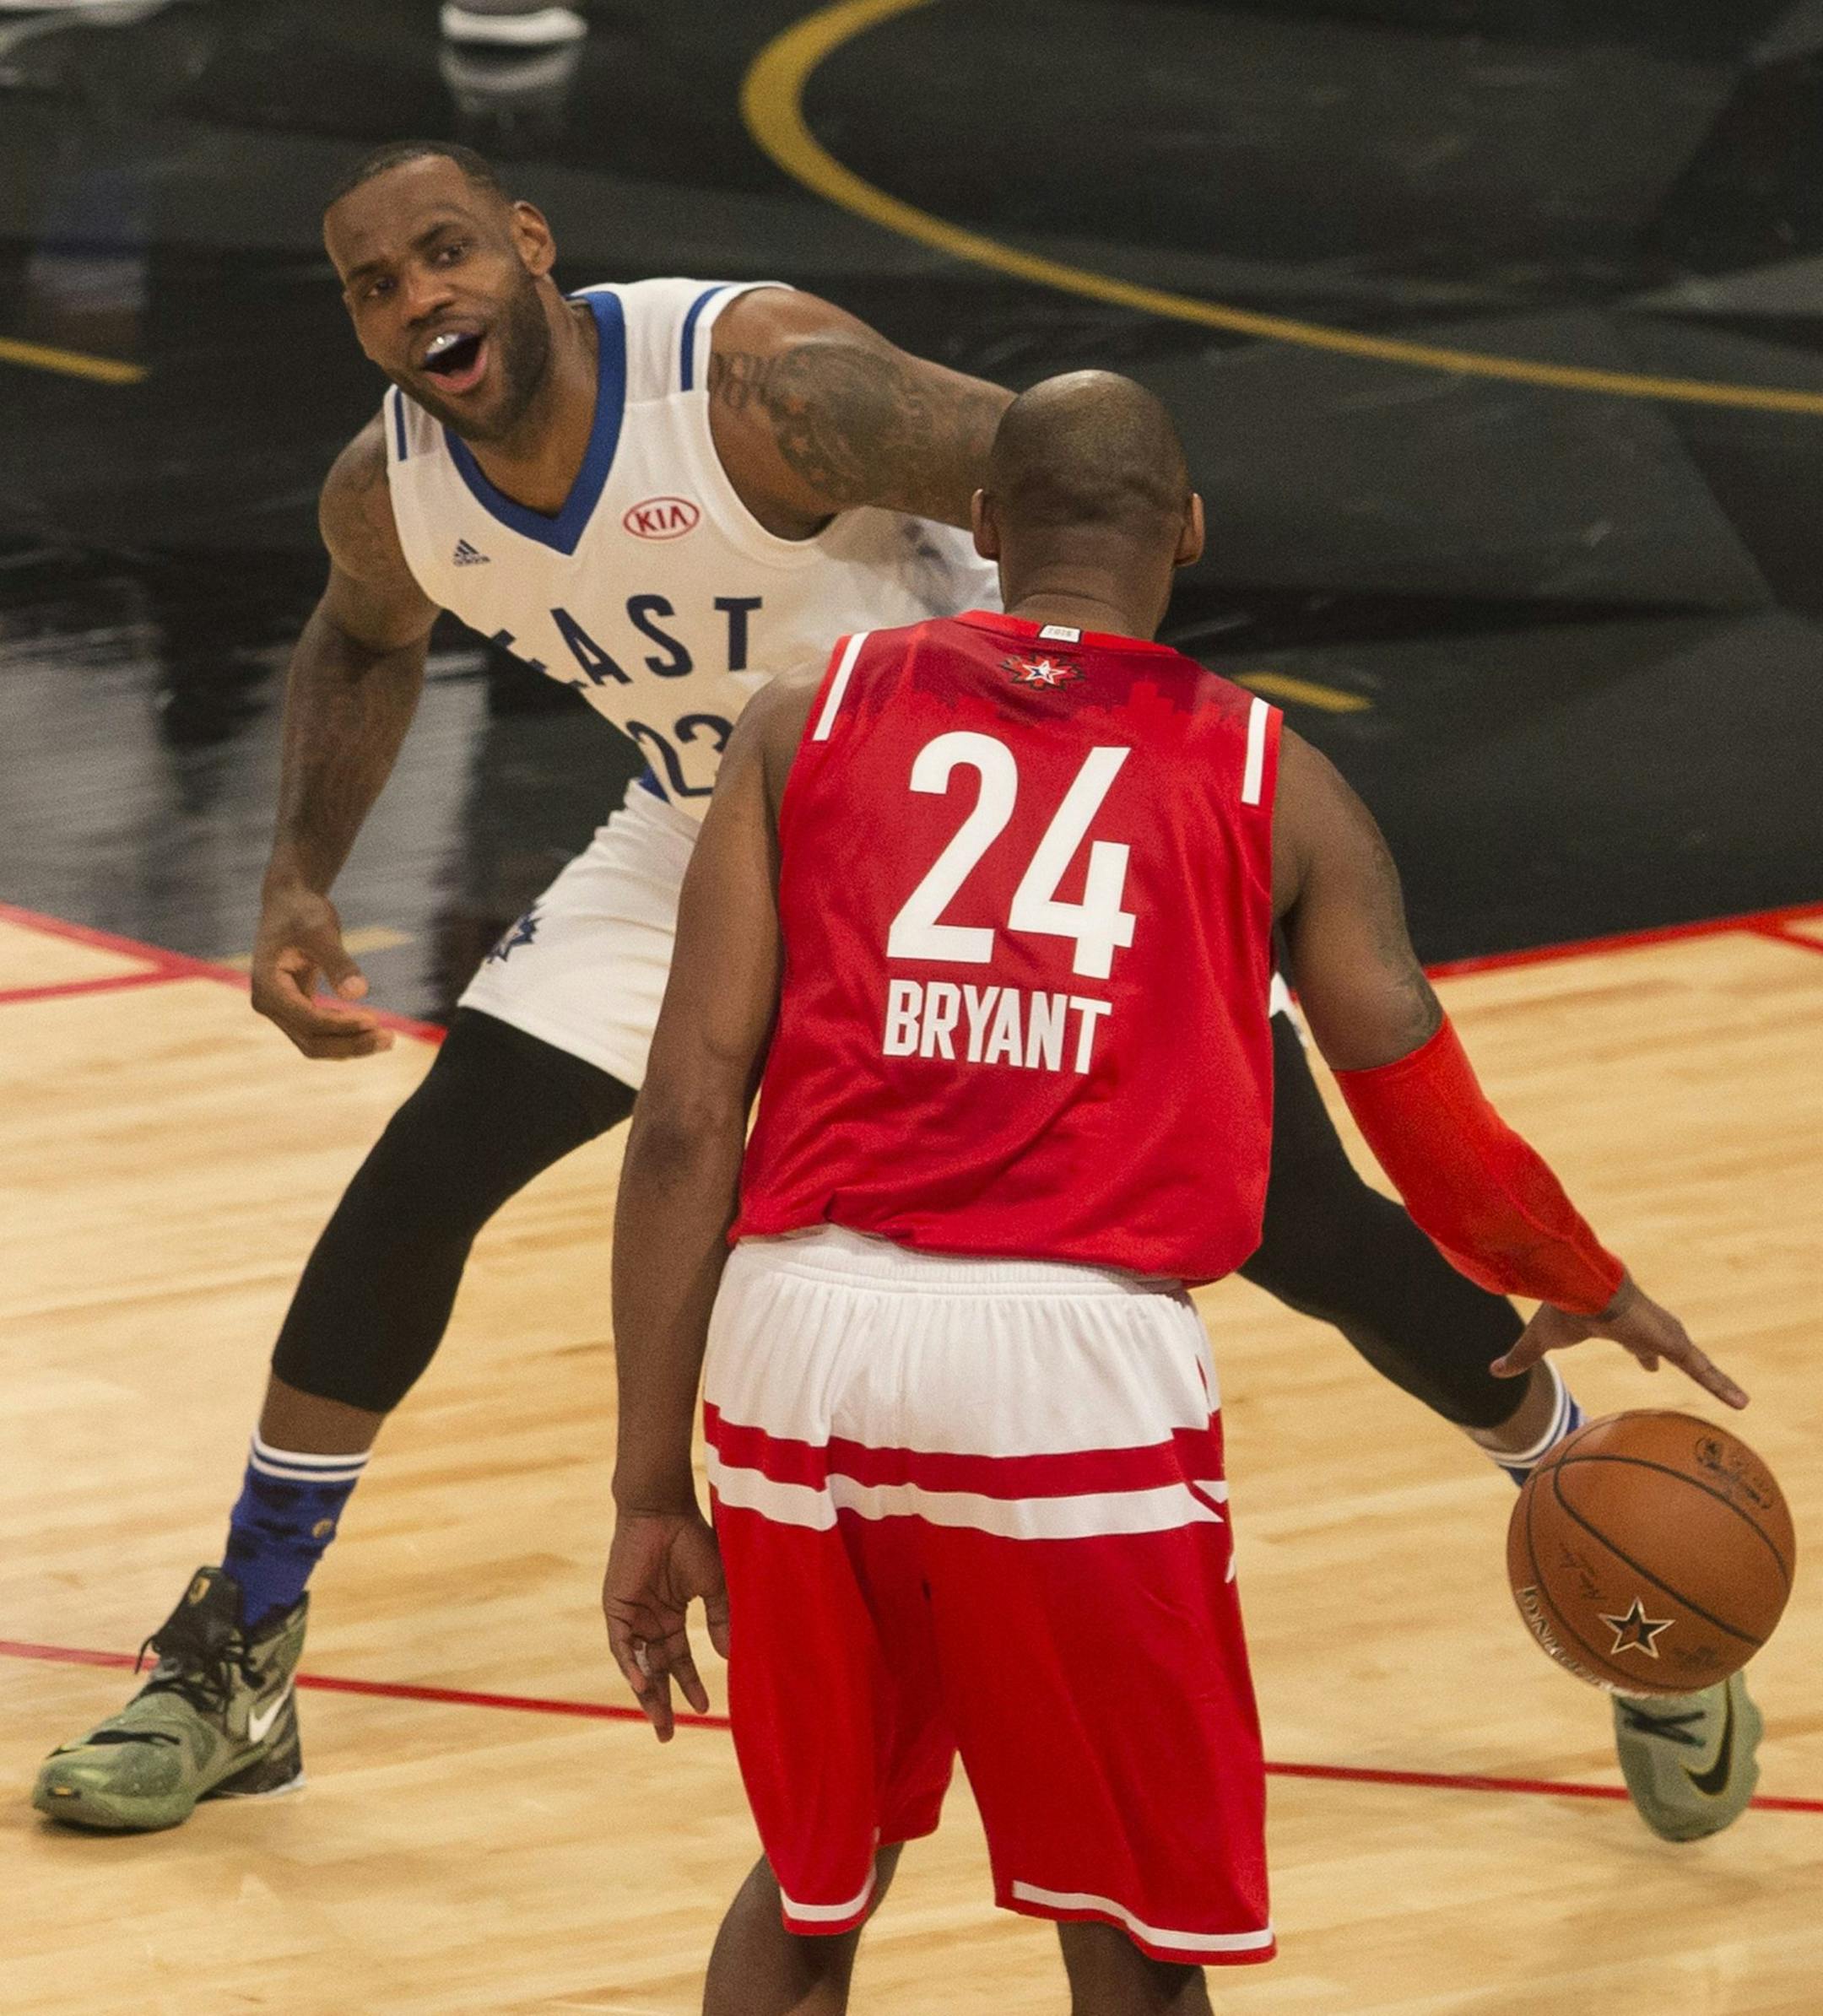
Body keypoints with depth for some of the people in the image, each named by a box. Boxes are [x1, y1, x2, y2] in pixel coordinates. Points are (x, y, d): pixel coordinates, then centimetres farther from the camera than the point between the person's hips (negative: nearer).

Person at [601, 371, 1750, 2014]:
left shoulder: (812, 720, 15)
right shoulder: (1270, 782, 14)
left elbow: (688, 1117, 6)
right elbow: (1443, 1152, 17)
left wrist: (652, 1494, 9)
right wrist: (1598, 1295, 39)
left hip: (798, 1331, 2)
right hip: (1075, 1361, -2)